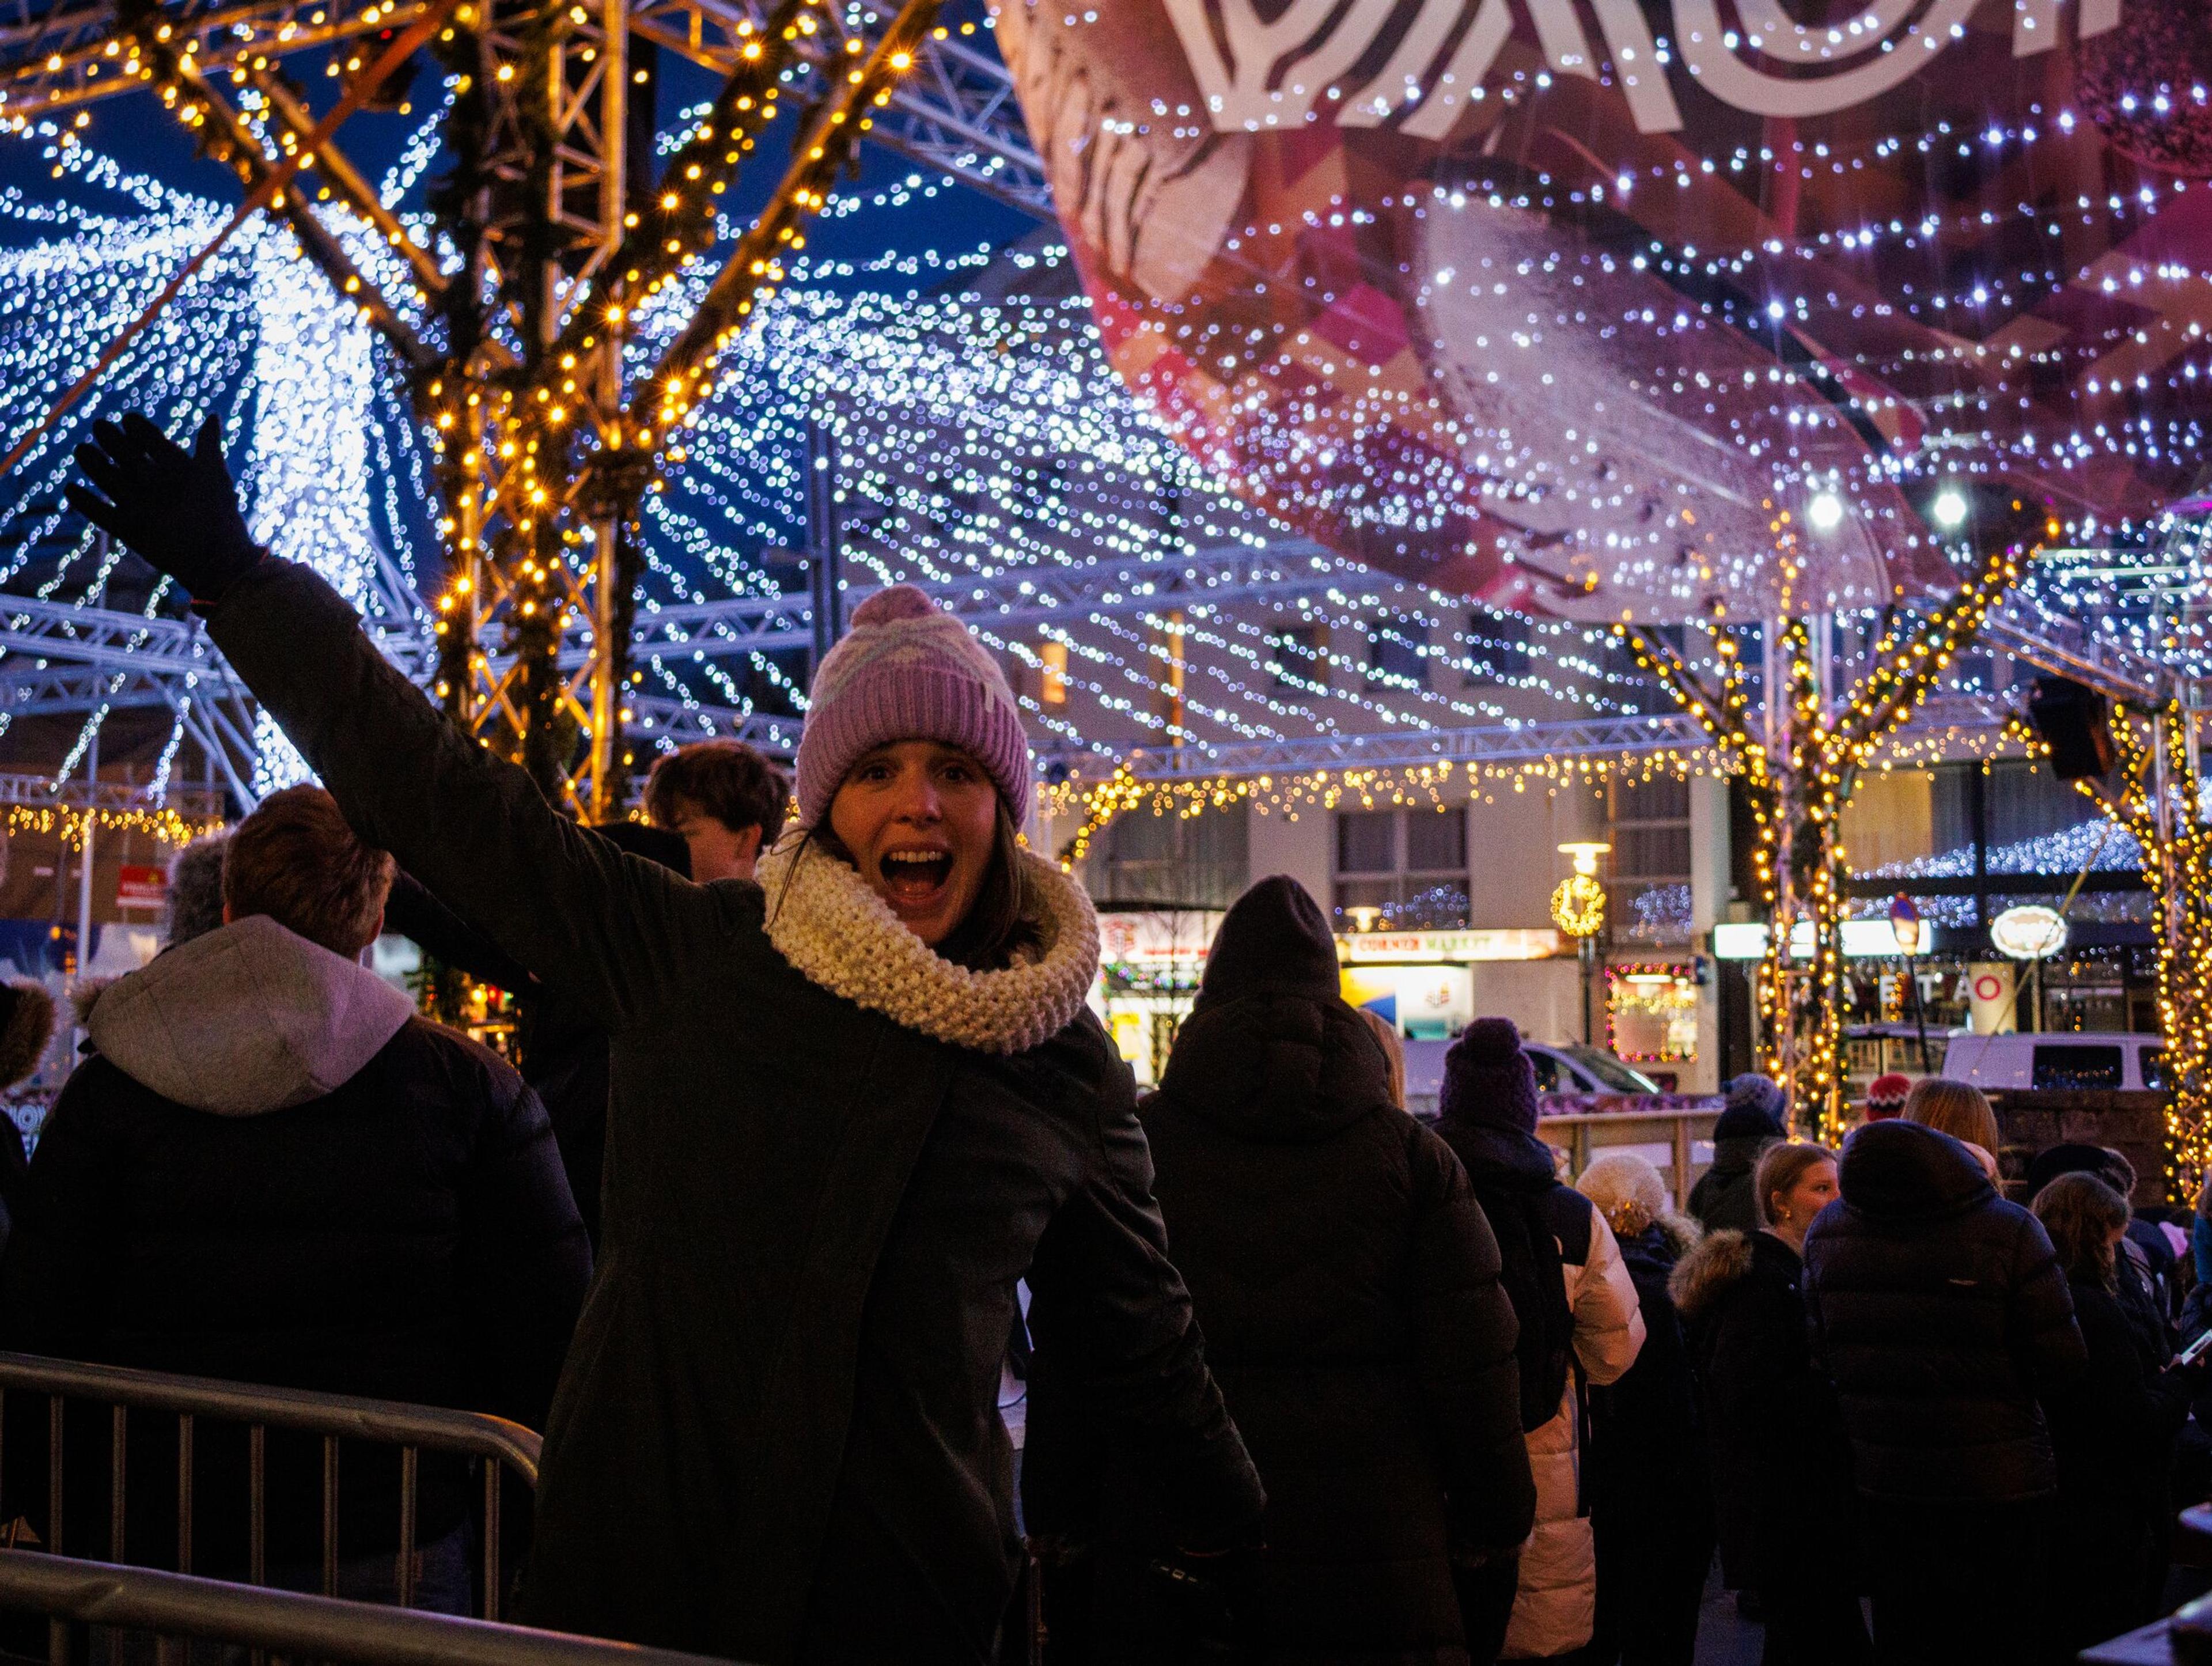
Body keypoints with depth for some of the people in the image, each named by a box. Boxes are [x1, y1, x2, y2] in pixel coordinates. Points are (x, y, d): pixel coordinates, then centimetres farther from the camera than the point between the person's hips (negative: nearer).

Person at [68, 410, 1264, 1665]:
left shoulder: (1069, 1066, 2)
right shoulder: (694, 952, -3)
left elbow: (1130, 1324, 17)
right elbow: (443, 795, -1)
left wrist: (1218, 1502, 29)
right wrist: (235, 579, 1)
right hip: (639, 1555, 0)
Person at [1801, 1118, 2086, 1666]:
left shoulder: (1827, 1232, -6)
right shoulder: (2010, 1232, -19)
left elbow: (1820, 1353, 4)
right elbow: (2063, 1365, -16)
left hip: (1882, 1482, 4)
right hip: (1998, 1485, -4)